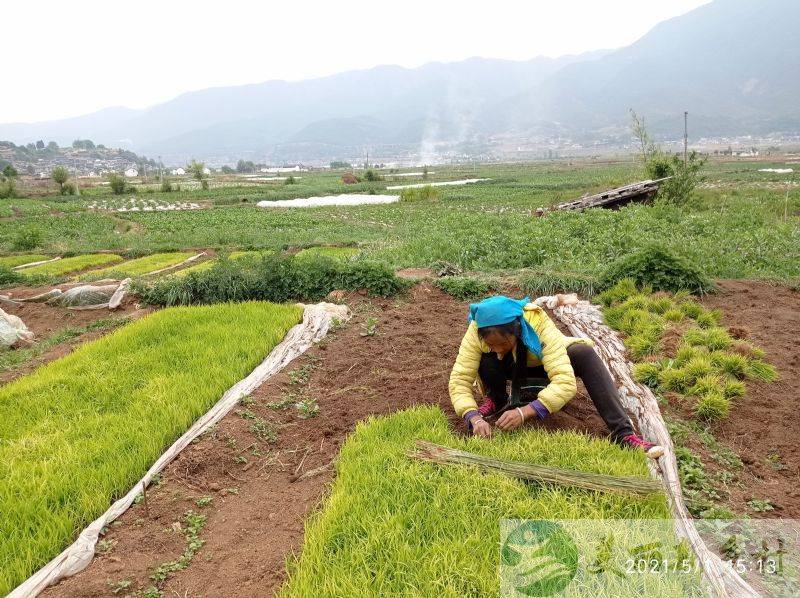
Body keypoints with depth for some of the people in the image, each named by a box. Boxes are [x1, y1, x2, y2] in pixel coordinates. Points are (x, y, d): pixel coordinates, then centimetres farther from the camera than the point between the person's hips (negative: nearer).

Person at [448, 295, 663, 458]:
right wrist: (475, 418, -49)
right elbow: (459, 380, -33)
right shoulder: (476, 332, -35)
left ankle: (623, 432, -29)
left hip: (543, 363, -1)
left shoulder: (539, 325, -39)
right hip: (509, 368, 1)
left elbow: (566, 382, -45)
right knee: (485, 360, -35)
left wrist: (525, 412, -55)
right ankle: (497, 400, -3)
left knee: (585, 354, -32)